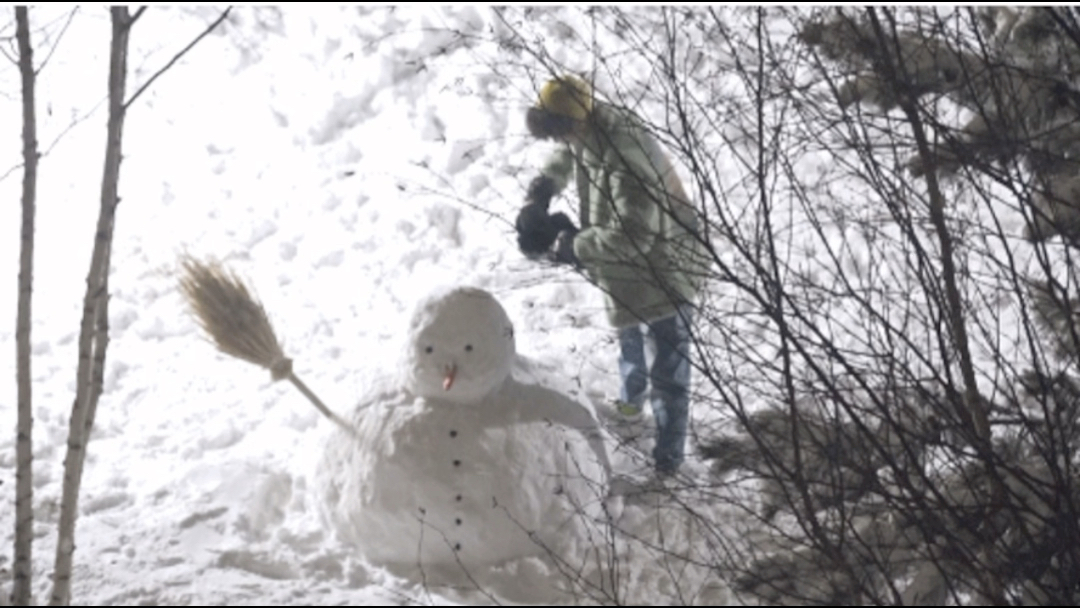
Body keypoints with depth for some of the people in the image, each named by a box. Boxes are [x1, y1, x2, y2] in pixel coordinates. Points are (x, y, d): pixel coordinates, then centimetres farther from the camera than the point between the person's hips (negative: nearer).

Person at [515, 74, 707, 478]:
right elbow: (568, 156, 13)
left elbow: (632, 237, -40)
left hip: (662, 268, -10)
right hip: (625, 271, 10)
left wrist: (571, 246, -29)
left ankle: (669, 453, 20)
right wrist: (541, 190, -5)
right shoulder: (591, 127, -12)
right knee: (628, 334, 34)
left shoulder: (628, 160, -40)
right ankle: (632, 397, 61)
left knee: (668, 368, 5)